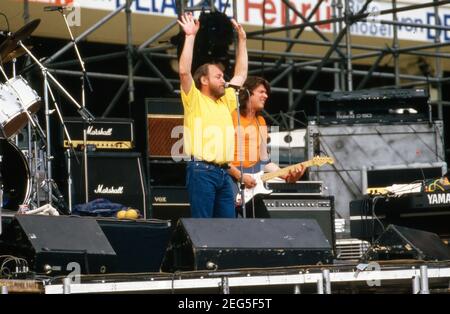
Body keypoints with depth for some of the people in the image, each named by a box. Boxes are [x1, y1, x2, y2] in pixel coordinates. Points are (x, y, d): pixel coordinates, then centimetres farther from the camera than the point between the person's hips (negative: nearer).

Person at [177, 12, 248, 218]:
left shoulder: (225, 101, 20)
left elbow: (241, 74, 28)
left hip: (224, 173, 7)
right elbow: (184, 72, -14)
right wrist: (190, 37, -14)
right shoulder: (194, 99, 0)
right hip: (202, 171, -7)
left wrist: (242, 39, 27)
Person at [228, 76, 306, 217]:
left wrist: (286, 175, 3)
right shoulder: (231, 116, -7)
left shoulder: (260, 121, 17)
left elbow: (264, 160, 17)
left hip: (251, 187, 8)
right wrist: (239, 176, -19)